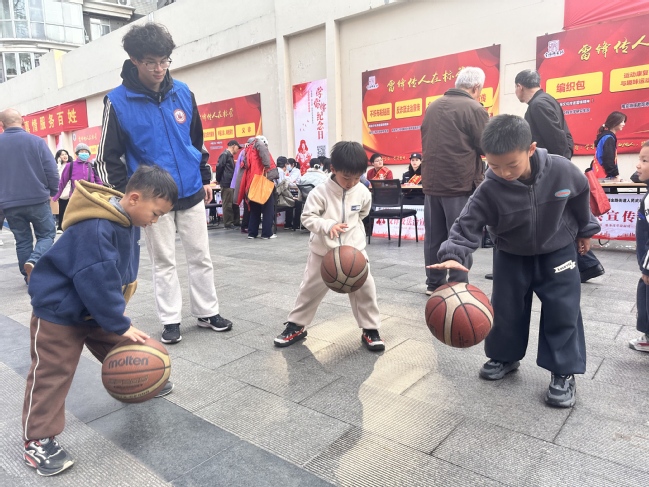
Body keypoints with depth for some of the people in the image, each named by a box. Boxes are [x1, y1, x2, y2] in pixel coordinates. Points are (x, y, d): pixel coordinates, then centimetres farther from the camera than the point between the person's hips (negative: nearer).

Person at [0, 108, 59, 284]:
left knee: (22, 241, 13)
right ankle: (33, 261, -16)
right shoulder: (36, 141, -7)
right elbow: (51, 171, -8)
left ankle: (30, 277, 14)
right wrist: (51, 191, 9)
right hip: (37, 199, -3)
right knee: (46, 235, 9)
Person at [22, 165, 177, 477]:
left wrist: (117, 317, 10)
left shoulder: (123, 219, -4)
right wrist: (121, 325, -24)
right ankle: (38, 441, 11)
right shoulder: (95, 229, -35)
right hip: (58, 311, -8)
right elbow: (98, 284, -34)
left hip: (93, 307, 8)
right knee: (52, 372, 0)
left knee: (120, 347, 19)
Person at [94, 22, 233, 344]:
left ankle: (207, 312, 24)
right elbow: (109, 157, -5)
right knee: (163, 261, 8)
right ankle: (171, 320, 21)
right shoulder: (118, 102, -9)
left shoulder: (183, 93, 2)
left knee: (201, 257, 10)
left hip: (191, 193, 3)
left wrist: (205, 179, 13)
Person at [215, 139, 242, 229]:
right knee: (227, 204, -3)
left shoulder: (230, 155, 19)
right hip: (226, 184, -9)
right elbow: (219, 167, -16)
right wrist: (219, 180, -7)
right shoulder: (225, 154, -11)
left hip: (232, 183, 9)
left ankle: (235, 221, 21)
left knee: (234, 203, 13)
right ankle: (228, 223, 4)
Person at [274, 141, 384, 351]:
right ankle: (296, 326, 25)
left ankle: (370, 330, 18)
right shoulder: (320, 192, -16)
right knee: (310, 289, 9)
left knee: (365, 289, 2)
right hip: (323, 252, -2)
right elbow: (307, 217, -17)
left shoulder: (363, 192, -5)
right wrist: (328, 225, -30)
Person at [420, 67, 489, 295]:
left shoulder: (432, 107, 11)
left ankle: (434, 283, 22)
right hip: (460, 183, -6)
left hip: (431, 182, 6)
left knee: (434, 236, 12)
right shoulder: (474, 109, -9)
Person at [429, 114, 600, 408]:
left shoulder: (561, 170, -23)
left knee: (562, 309, -1)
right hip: (511, 255, 0)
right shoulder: (489, 190, -28)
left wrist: (585, 230, 11)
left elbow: (581, 195, -2)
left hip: (557, 251, 0)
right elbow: (467, 225, -29)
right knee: (505, 308, 7)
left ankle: (564, 371, 14)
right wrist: (453, 255, -48)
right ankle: (505, 357, 29)